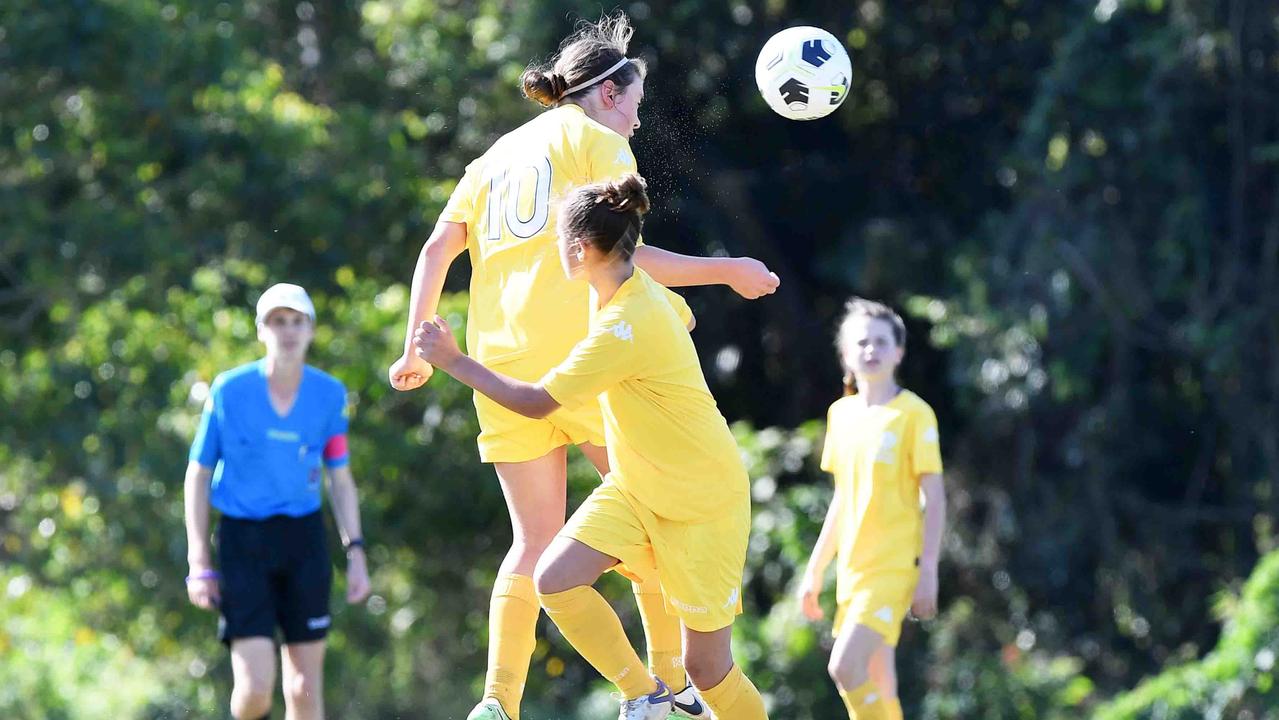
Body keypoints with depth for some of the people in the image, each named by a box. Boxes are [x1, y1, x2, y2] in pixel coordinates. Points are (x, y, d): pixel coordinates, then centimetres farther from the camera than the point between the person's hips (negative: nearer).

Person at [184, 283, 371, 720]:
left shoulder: (329, 395, 2)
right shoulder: (229, 390, -5)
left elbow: (341, 480, 10)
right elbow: (198, 475, 2)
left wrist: (356, 553, 0)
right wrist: (199, 564, -2)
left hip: (304, 540, 2)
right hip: (243, 540, -2)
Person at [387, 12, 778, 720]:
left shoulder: (499, 154, 23)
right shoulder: (600, 141, 4)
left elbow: (438, 247, 14)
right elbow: (620, 254, -7)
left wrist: (418, 345, 14)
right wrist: (727, 271, 0)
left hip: (501, 364, 6)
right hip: (577, 352, -6)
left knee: (533, 543, 6)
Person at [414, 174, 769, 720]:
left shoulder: (625, 329, -30)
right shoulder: (637, 291, -3)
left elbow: (536, 402, -23)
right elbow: (680, 319, 22)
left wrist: (454, 362, -14)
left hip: (702, 502, -8)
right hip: (635, 487, 8)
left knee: (706, 668, -3)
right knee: (555, 579, -13)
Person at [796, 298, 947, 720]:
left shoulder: (914, 413, -8)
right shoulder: (842, 413, 10)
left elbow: (935, 497, -9)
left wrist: (929, 572, -14)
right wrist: (814, 570, 17)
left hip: (895, 566, -7)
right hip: (853, 570, 7)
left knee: (845, 667, -20)